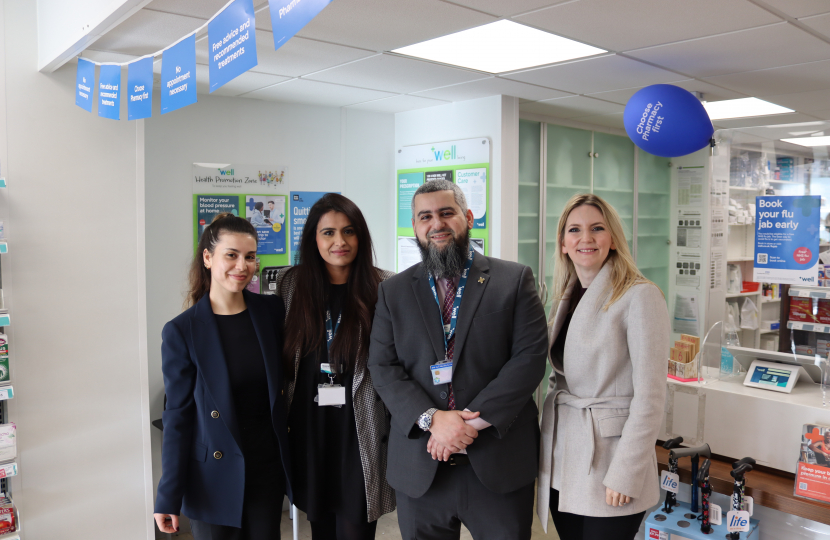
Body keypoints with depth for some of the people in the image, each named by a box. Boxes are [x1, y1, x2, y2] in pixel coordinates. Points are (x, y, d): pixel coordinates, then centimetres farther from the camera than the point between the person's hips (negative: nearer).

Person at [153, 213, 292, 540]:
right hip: (216, 478, -2)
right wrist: (169, 497, -6)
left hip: (268, 470, 3)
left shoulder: (273, 312, -3)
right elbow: (178, 415, -7)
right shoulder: (182, 332, -10)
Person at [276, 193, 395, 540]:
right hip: (309, 430, 3)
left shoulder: (383, 288, -6)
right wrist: (283, 417, 7)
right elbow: (280, 357, 10)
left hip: (360, 433, -3)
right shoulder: (292, 284, 3)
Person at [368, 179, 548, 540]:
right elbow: (383, 368, 0)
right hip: (419, 469, 2)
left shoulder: (514, 280, 1)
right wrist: (431, 419, -14)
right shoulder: (392, 292, 7)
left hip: (498, 467, -1)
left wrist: (474, 419, -15)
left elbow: (530, 356, -8)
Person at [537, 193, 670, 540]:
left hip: (607, 459, -6)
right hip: (562, 462, 6)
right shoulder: (565, 298, 8)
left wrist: (625, 474, -16)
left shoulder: (639, 296, -12)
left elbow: (649, 396, -15)